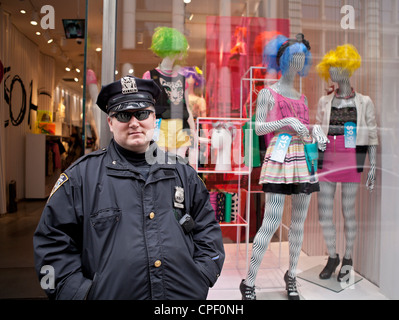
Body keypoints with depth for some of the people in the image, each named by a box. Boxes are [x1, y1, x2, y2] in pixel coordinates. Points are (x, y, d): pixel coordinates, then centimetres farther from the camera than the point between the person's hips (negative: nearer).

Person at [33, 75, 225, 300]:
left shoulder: (184, 173, 5)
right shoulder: (82, 176, -2)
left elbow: (208, 229, 9)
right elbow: (53, 241, -1)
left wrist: (202, 277, -3)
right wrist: (78, 291, -10)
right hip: (110, 294, -1)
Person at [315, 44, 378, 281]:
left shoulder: (364, 102, 5)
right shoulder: (325, 102, 11)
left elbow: (372, 137, 3)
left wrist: (373, 167, -2)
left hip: (352, 160, -2)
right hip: (327, 159, 3)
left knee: (349, 212, 4)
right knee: (325, 213, 4)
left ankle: (348, 259, 25)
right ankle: (332, 257, 25)